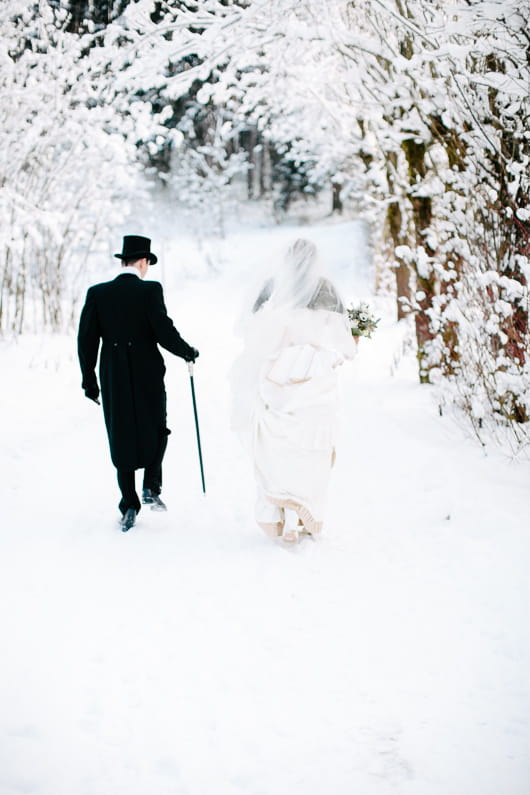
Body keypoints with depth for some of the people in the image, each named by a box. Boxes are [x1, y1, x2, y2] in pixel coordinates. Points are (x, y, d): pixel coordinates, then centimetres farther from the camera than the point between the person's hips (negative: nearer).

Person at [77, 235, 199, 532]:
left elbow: (87, 340, 0)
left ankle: (129, 506, 10)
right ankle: (152, 487, 3)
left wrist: (89, 380, 8)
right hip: (148, 375, -3)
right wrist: (189, 352, 4)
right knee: (156, 431, 18)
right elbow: (165, 332, -15)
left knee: (121, 439, 10)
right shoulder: (150, 290, -9)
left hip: (113, 379, 3)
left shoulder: (97, 293, 1)